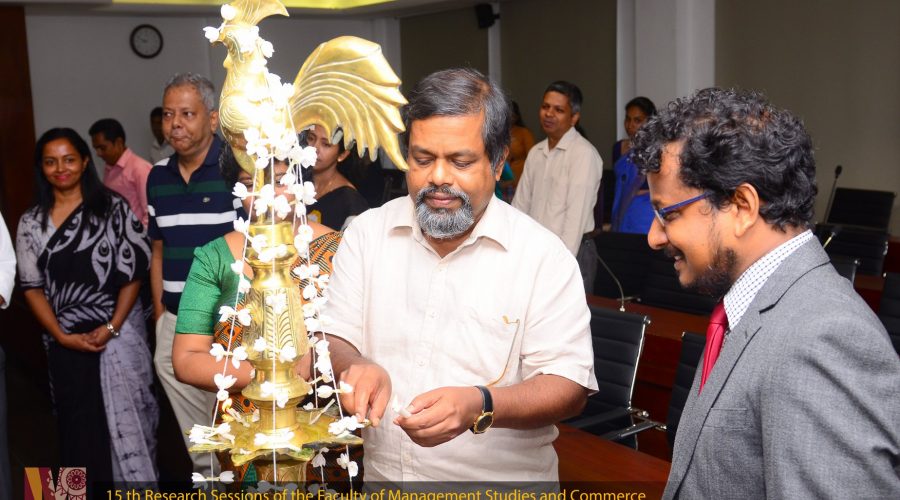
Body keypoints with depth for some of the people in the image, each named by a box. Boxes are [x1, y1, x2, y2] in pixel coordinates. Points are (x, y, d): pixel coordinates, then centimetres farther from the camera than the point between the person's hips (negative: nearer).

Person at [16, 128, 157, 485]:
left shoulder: (113, 208, -3)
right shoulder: (31, 223, 4)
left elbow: (134, 271, -6)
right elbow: (32, 286, 3)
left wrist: (111, 327, -13)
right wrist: (62, 336, -8)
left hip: (119, 333, -2)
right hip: (65, 341, 2)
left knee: (126, 415, 5)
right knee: (79, 422, 9)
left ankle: (137, 480, 22)